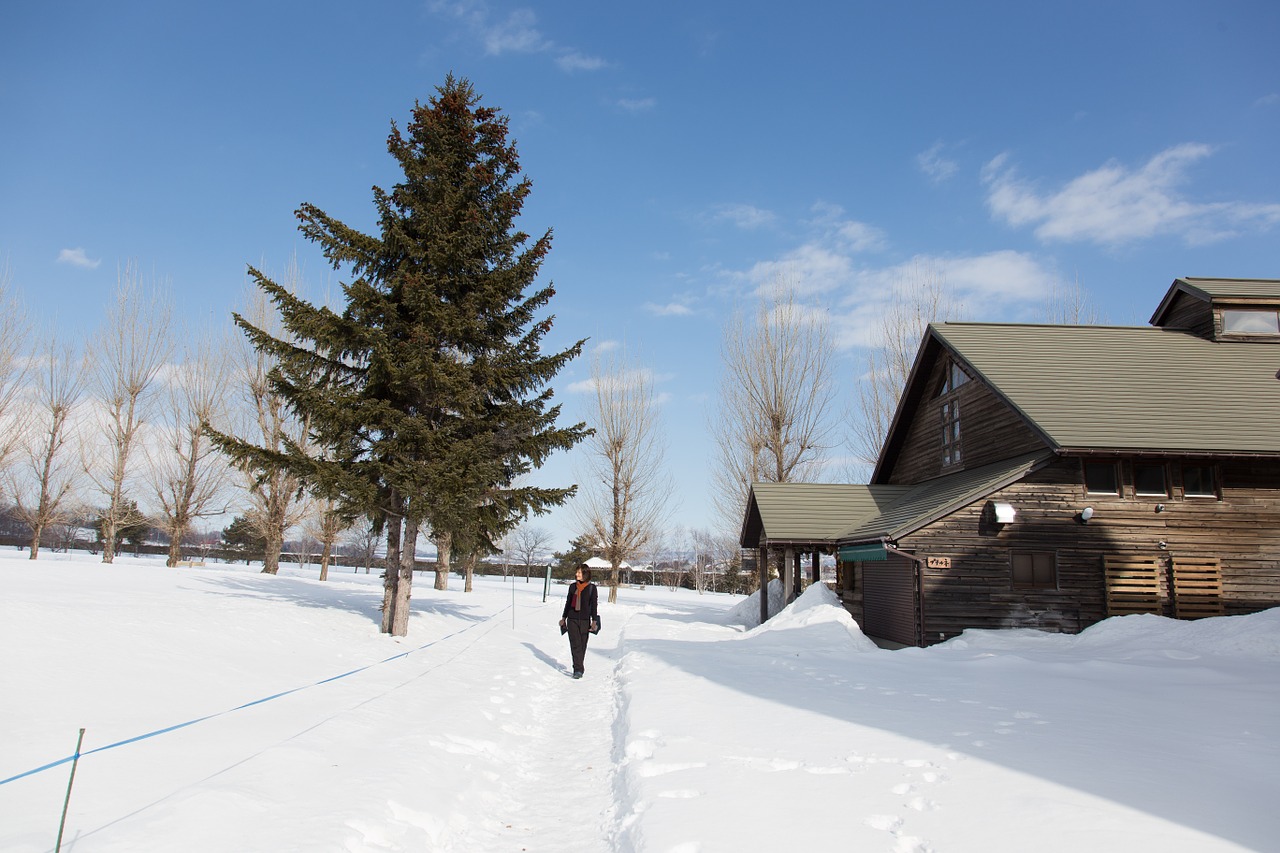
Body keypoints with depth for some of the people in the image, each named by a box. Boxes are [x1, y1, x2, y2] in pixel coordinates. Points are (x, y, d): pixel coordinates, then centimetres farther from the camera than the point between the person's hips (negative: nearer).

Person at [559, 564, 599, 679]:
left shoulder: (591, 588, 0)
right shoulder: (573, 586, 8)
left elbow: (593, 605, 0)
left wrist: (594, 621, -6)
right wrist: (563, 617, 18)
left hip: (584, 620, -2)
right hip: (572, 619, 2)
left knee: (582, 645, 3)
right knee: (575, 645, -6)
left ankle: (579, 668, 16)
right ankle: (578, 669, -8)